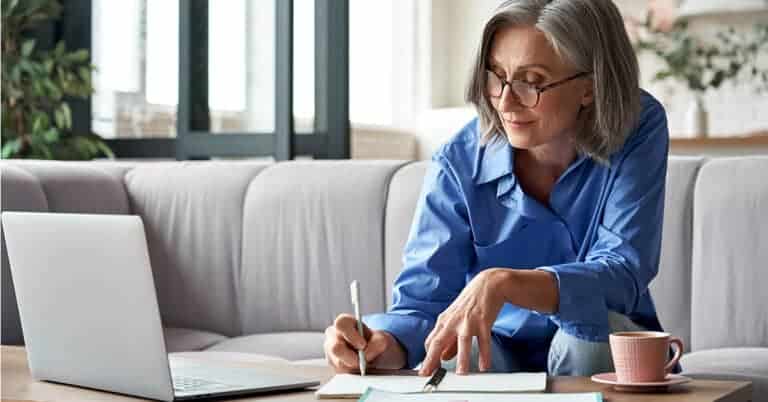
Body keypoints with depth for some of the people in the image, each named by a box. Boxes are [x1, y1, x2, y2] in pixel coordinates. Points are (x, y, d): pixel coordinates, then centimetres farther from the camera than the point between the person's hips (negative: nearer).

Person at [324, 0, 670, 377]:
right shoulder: (459, 164, -17)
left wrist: (503, 283, -44)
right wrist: (382, 344, -42)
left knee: (593, 324, -33)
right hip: (500, 352, -1)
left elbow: (623, 274, -28)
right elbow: (421, 302, -18)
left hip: (605, 351, 1)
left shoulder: (639, 129, -19)